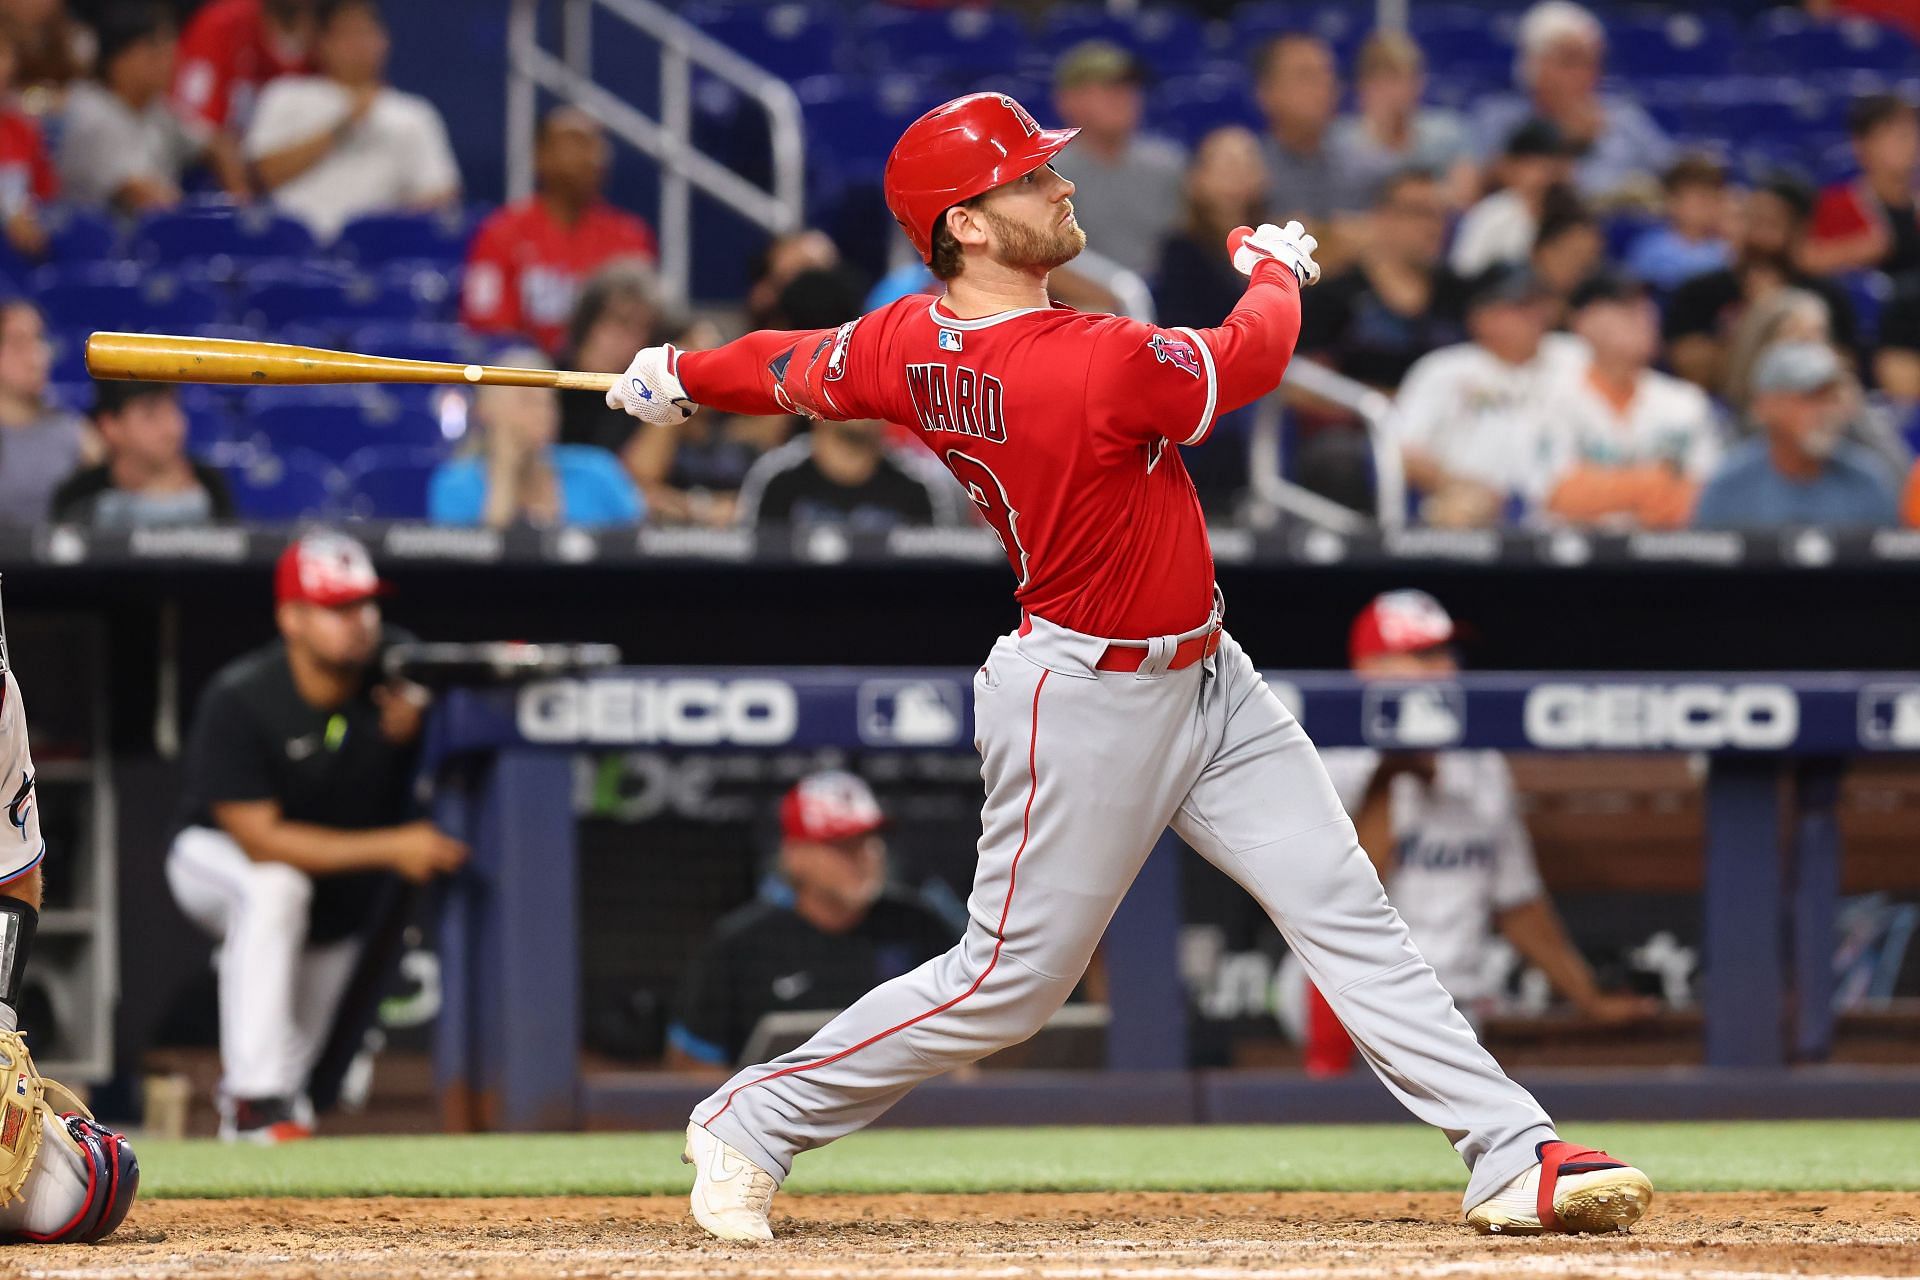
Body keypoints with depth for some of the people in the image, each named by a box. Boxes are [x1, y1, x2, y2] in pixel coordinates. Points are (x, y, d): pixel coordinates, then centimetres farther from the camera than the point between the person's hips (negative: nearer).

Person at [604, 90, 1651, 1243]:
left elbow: (791, 369, 12)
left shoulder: (907, 347, -5)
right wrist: (1276, 267, 10)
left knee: (1347, 911, 3)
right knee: (1006, 984, 2)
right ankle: (750, 1124, 17)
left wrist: (677, 379, 33)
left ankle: (1514, 1157, 2)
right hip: (1089, 705, -9)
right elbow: (1253, 357, -12)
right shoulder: (1101, 366, -29)